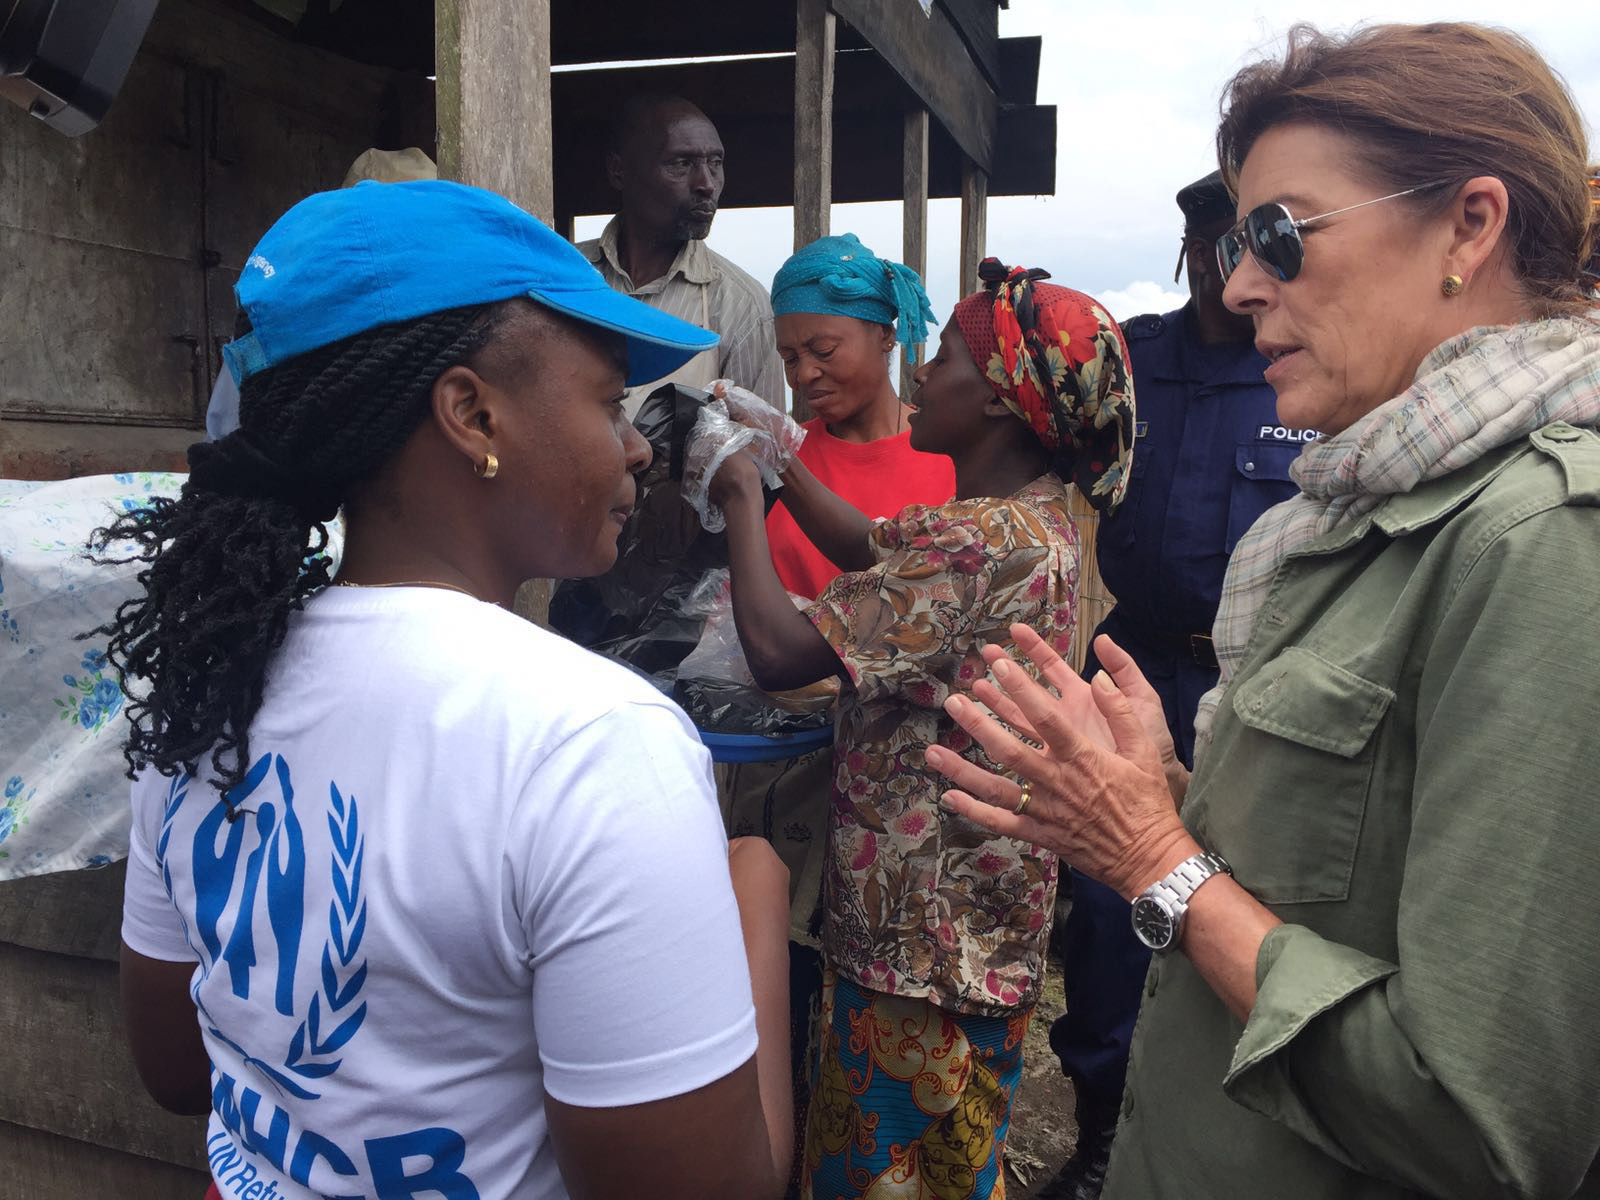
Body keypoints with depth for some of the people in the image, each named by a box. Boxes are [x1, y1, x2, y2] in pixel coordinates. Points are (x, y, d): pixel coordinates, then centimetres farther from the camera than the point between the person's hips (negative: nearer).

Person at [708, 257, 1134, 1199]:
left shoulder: (978, 540, -28)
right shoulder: (1038, 514, 4)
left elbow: (778, 651, -28)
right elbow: (874, 551, 16)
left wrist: (742, 495, -15)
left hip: (925, 929, -9)